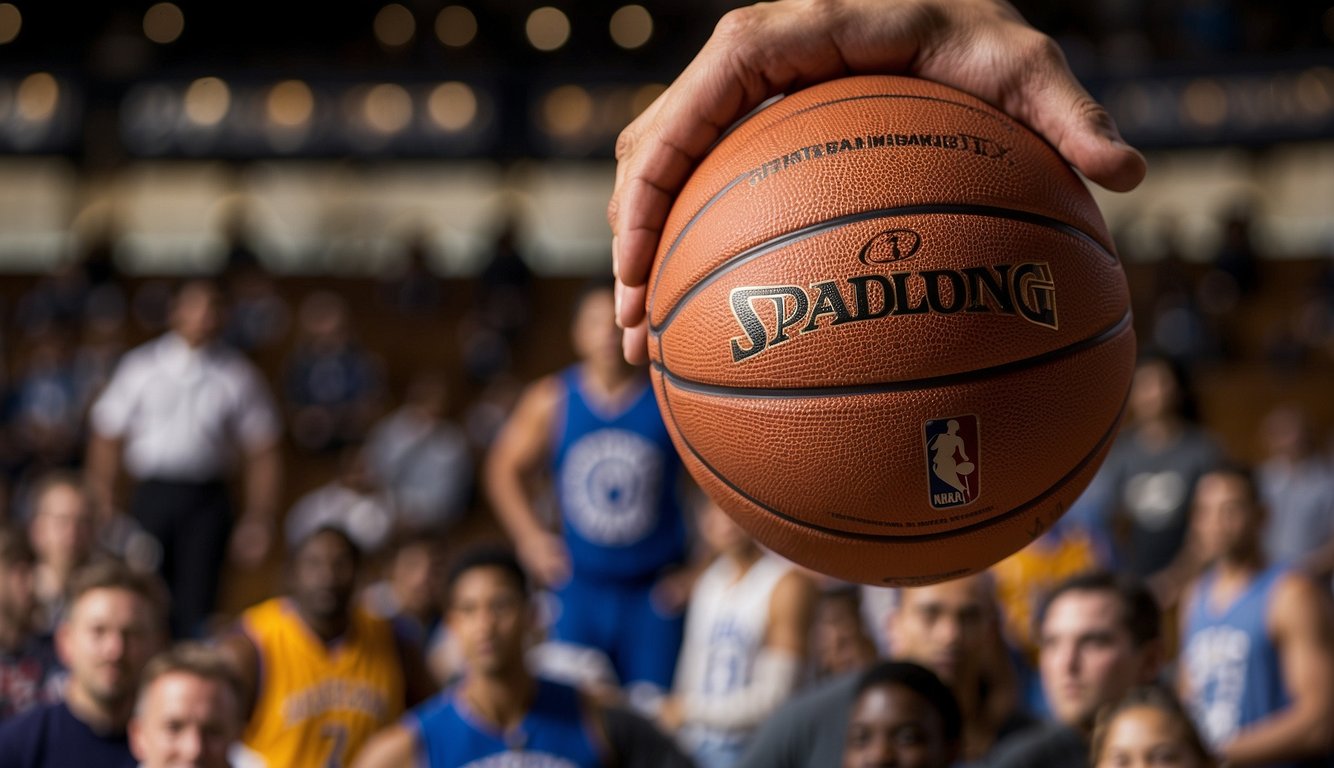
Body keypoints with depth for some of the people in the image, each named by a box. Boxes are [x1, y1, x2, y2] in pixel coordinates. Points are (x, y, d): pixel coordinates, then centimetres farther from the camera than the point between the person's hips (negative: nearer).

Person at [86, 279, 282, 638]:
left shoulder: (237, 375, 5)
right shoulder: (140, 366, 5)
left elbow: (263, 453, 8)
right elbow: (106, 439, 6)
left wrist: (259, 517, 0)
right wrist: (104, 506, -1)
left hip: (207, 499, 0)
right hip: (152, 496, 0)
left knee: (195, 602, -4)